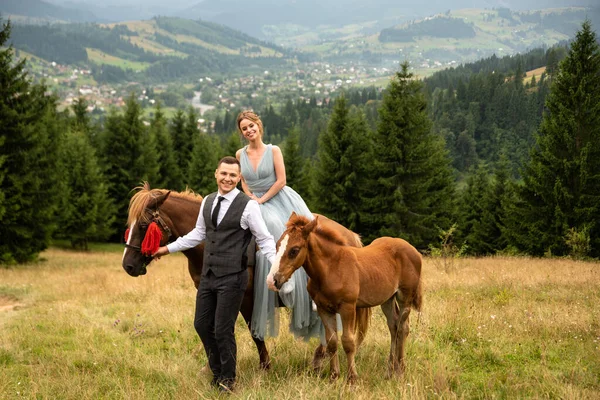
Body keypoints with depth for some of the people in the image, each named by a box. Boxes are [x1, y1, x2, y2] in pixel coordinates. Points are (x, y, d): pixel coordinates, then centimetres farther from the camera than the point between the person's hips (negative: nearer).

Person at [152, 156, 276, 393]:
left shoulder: (248, 206, -11)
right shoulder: (207, 202, 8)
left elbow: (265, 240, -9)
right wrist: (168, 248, 23)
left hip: (232, 278, -7)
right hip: (208, 276, 7)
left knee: (222, 330, -2)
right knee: (202, 325, 13)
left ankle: (227, 379, 20)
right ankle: (217, 371, 33)